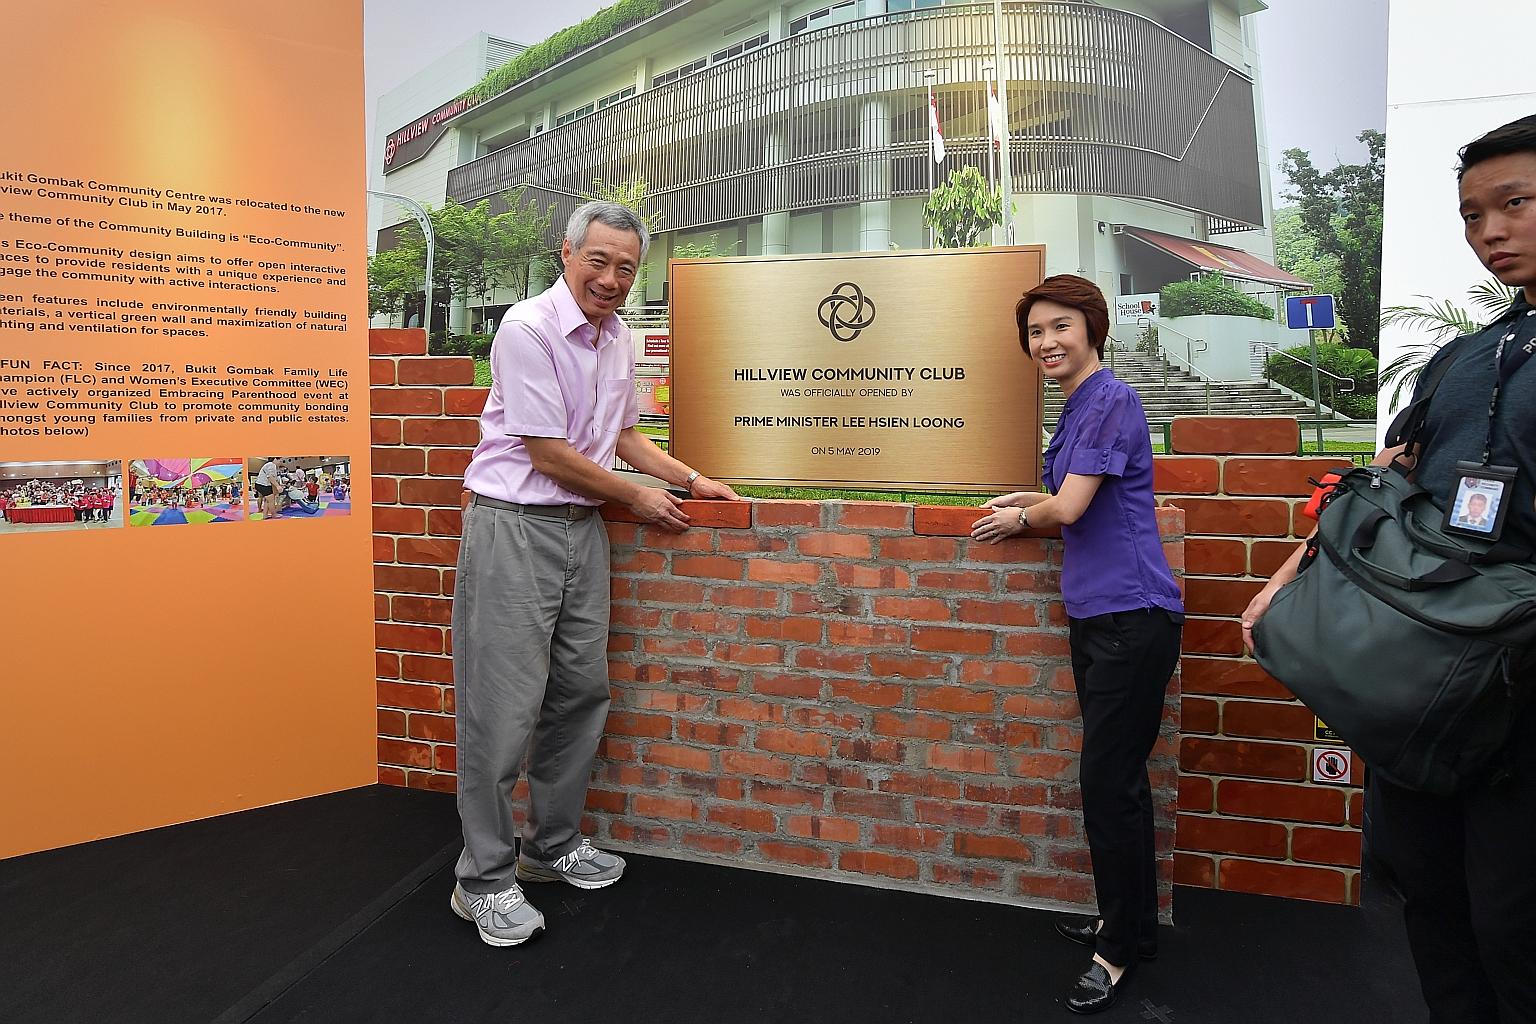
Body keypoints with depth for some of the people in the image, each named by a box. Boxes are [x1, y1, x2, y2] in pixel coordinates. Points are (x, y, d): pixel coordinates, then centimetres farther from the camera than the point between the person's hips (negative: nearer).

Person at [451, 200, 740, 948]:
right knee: (503, 707, -4)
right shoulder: (528, 329, -15)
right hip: (514, 527, -8)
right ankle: (484, 881, 11)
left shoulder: (618, 339, 11)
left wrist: (692, 481, 16)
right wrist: (640, 498, -4)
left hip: (581, 526, 8)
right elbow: (550, 455, -16)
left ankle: (553, 847, 30)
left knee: (581, 694, 13)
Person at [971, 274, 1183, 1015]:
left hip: (1131, 617, -10)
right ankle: (1130, 924, 32)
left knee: (1108, 782, -3)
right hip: (1095, 615, 10)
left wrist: (1020, 518, 2)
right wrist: (1029, 500, 15)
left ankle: (1120, 949, 13)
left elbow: (1069, 508, -16)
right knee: (1117, 778, 17)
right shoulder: (1078, 406, 15)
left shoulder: (1113, 401, -13)